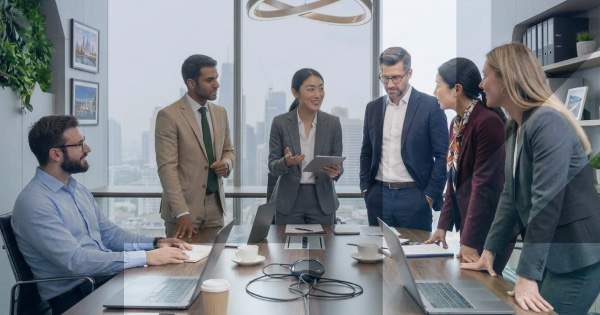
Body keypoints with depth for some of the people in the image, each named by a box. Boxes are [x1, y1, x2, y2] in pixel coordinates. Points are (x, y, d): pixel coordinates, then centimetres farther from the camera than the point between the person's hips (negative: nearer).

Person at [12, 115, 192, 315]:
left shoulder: (78, 189, 12)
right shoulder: (34, 202, -16)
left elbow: (109, 233, 16)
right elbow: (74, 260, -24)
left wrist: (155, 243, -1)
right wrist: (145, 257, -26)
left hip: (107, 277, 8)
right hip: (75, 294, -8)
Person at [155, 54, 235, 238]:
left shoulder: (220, 113, 8)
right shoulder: (169, 116, -11)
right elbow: (167, 167, -15)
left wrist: (226, 164, -4)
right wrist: (182, 212, -23)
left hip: (215, 205, 5)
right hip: (183, 205, -5)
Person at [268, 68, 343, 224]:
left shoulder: (333, 123, -3)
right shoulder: (280, 123, -6)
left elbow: (338, 163, 1)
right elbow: (272, 166, -4)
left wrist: (336, 171, -22)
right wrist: (286, 162, -25)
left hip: (322, 201, 1)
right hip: (288, 201, -1)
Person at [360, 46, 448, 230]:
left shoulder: (430, 106, -4)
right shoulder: (373, 108, 9)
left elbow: (442, 155, -5)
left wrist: (431, 195, -8)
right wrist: (365, 189, 7)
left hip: (414, 197, -4)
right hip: (378, 196, 4)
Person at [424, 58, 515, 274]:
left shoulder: (488, 122, -20)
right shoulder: (457, 123, 8)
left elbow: (484, 184, -22)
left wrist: (470, 241, -20)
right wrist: (444, 225, 8)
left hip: (490, 229, -8)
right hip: (469, 224, 8)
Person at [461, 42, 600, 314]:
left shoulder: (548, 123, -20)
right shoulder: (513, 129, 8)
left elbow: (546, 202, -26)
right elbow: (510, 195, 11)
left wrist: (527, 276, -26)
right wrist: (489, 251, 8)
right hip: (550, 252, 8)